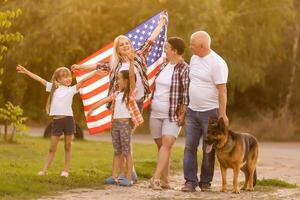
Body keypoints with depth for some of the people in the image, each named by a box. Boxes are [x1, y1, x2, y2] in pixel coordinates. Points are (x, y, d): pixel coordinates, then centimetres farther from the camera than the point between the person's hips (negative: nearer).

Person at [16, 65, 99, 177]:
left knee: (67, 146, 6)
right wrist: (26, 71, 9)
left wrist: (95, 72, -13)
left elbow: (82, 80, -4)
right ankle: (44, 170, 7)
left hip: (68, 119, -1)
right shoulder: (54, 87, 9)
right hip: (56, 120, 1)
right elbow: (40, 79, 9)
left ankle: (66, 170, 12)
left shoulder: (71, 89, 5)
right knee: (52, 148, 6)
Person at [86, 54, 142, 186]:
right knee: (117, 152, 11)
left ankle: (128, 178, -2)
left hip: (125, 123, -7)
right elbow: (105, 100, 11)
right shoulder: (116, 93, 14)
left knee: (126, 151, -4)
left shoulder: (131, 91, -5)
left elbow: (132, 75, -17)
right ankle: (114, 177, 13)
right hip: (115, 123, 7)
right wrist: (92, 108, 1)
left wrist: (131, 62, -28)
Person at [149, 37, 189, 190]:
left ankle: (156, 178, -27)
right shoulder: (164, 65, 11)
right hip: (156, 113, 8)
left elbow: (187, 93, -15)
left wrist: (182, 113, -18)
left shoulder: (184, 70, -12)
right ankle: (165, 180, 13)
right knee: (160, 145, 8)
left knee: (167, 143, -19)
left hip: (173, 115, -8)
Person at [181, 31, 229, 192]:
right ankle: (190, 181, 0)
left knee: (208, 149, 2)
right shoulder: (194, 59, 9)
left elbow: (222, 90, -16)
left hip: (210, 112, -6)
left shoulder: (217, 63, -14)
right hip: (192, 111, 6)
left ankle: (205, 182, 12)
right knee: (190, 147, -1)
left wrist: (222, 114, -18)